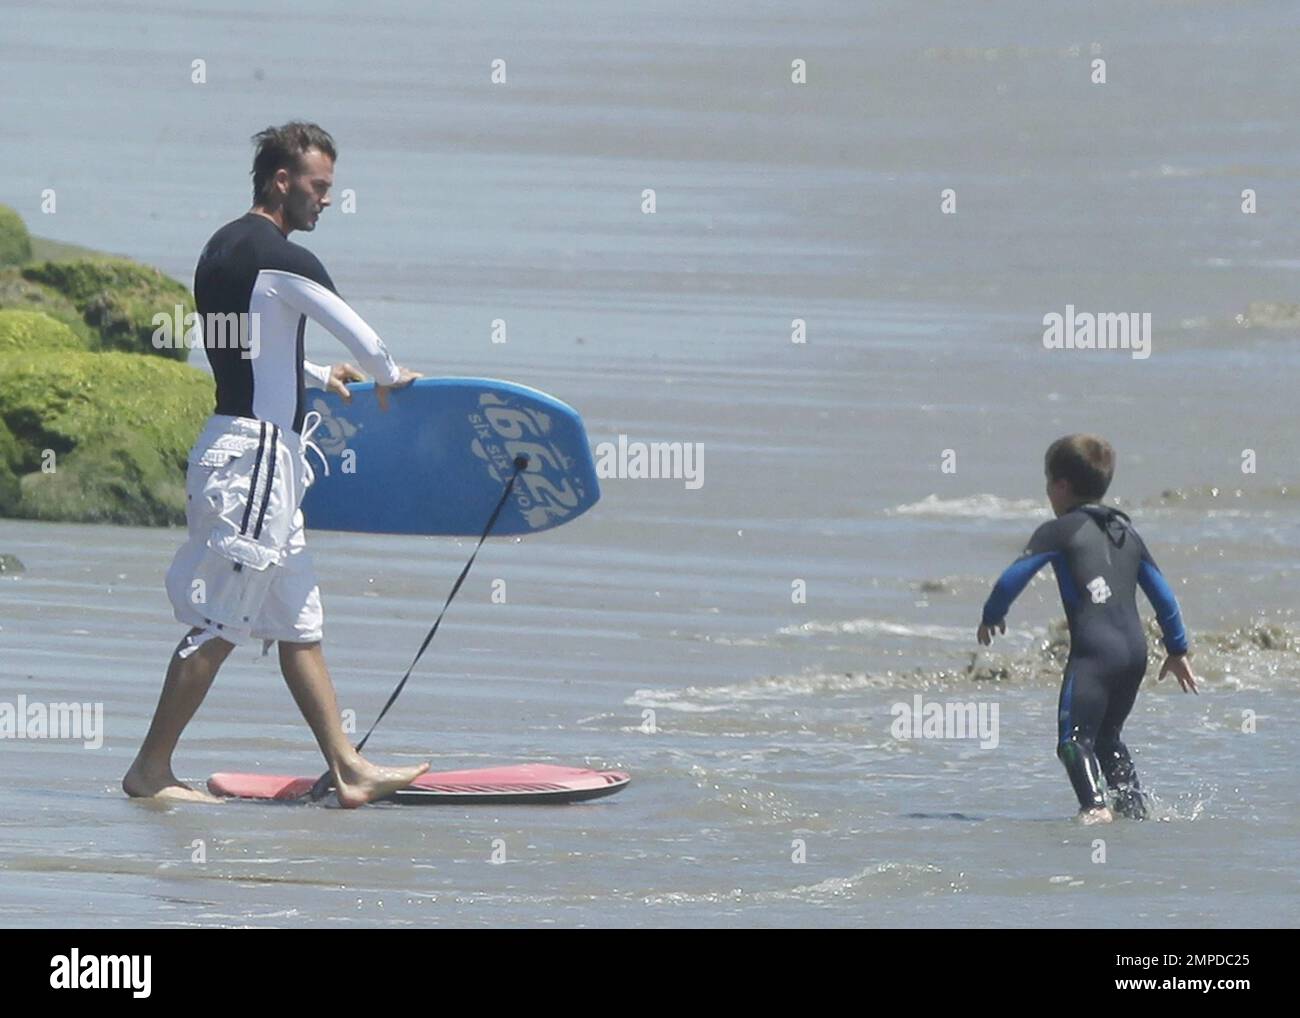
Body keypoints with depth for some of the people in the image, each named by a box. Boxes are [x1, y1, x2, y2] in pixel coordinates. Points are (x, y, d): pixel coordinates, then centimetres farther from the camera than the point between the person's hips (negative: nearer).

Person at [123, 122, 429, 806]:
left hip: (236, 448, 10)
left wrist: (319, 378, 32)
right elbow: (362, 337, -7)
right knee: (221, 621, -6)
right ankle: (151, 769, -2)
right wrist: (390, 378, 13)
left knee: (298, 621, 10)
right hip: (256, 455, -10)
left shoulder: (220, 250, 14)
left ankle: (348, 771, 12)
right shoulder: (280, 258, -14)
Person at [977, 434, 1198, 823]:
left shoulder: (1059, 531, 1)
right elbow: (1163, 595, 23)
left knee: (1074, 738, -11)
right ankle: (1135, 809, 18)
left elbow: (1012, 579, -4)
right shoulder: (1126, 532, 21)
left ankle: (1095, 807, -31)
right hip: (1135, 648, 7)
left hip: (1093, 649, -7)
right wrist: (1177, 650, 31)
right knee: (1107, 738, 23)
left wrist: (991, 616, 15)